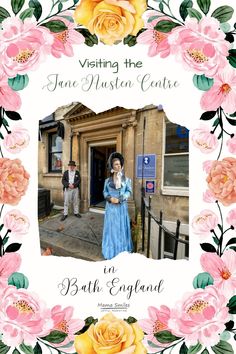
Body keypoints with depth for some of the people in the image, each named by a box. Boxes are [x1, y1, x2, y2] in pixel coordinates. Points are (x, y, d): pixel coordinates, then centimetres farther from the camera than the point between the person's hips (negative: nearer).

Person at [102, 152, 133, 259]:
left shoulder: (126, 179, 2)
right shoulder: (108, 180, 5)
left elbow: (129, 191, -2)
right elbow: (105, 192, 6)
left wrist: (119, 199, -15)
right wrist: (110, 198, -14)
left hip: (122, 207, 0)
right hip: (111, 207, 1)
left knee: (121, 226, 7)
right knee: (111, 227, 6)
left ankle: (122, 251, 23)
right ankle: (111, 251, 22)